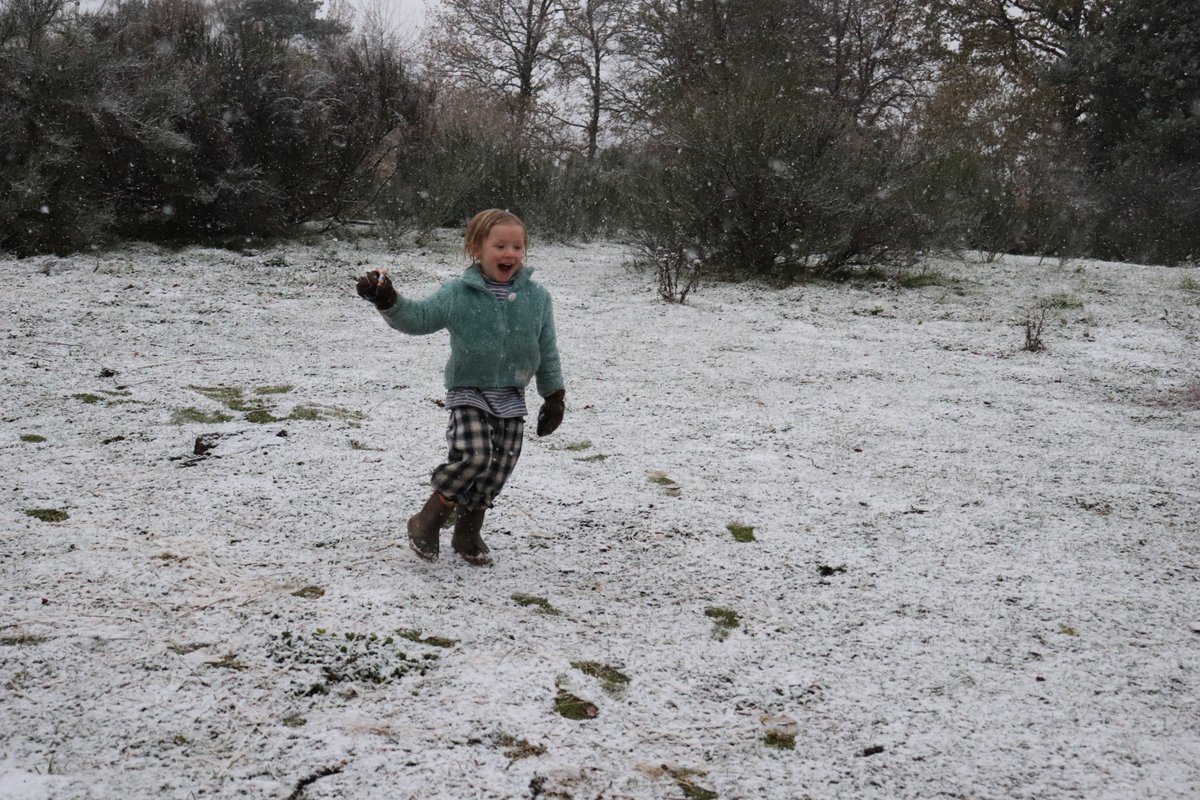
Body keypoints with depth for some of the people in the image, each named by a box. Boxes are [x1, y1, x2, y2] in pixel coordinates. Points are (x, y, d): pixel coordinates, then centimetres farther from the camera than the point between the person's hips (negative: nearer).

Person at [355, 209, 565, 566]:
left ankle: (468, 532, 26)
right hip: (468, 393, -4)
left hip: (512, 398, 4)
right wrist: (388, 302, -29)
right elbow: (418, 317, -10)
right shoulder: (457, 293, -6)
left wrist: (554, 395, 10)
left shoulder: (537, 297, 1)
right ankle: (428, 520, -2)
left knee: (499, 467, 5)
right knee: (473, 455, -22)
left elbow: (547, 350, 8)